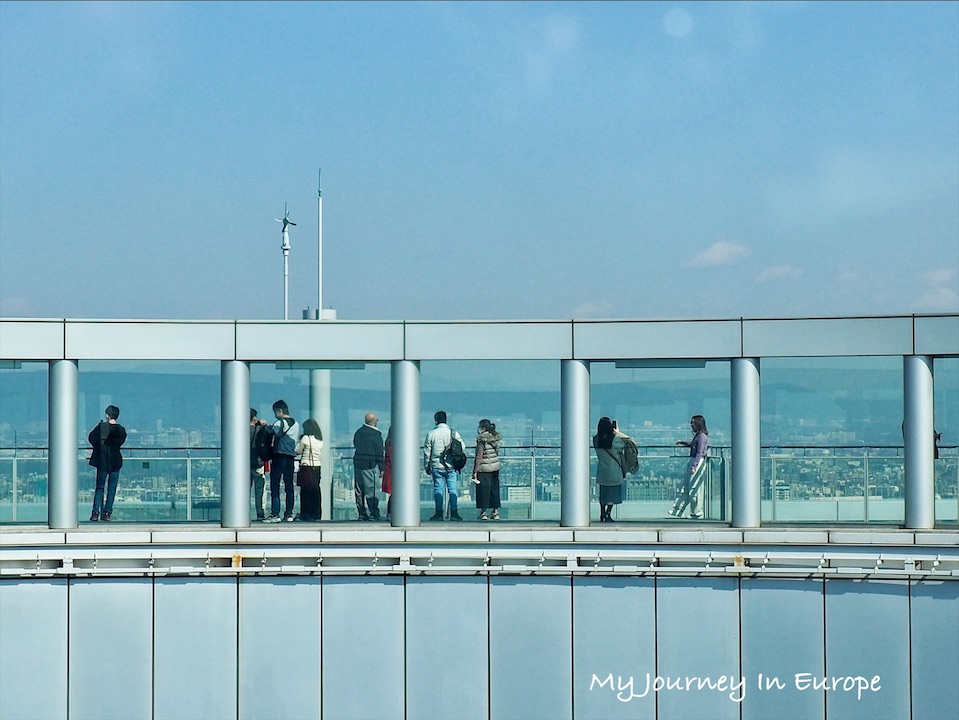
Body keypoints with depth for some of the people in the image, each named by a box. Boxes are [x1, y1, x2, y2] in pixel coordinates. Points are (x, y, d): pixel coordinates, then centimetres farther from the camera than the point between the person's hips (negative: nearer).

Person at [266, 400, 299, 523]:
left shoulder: (280, 422, -9)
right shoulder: (296, 424, 13)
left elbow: (271, 432, -24)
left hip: (279, 457, -7)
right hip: (291, 457, 7)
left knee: (275, 486, -5)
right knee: (289, 487, 8)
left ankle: (275, 514, -10)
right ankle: (289, 514, 7)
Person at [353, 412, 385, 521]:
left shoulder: (358, 432, 9)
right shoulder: (376, 434, -10)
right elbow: (379, 453, -9)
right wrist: (381, 468, -5)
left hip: (357, 464, 6)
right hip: (370, 465, -6)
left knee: (359, 491, 10)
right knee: (370, 490, -3)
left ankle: (361, 513, 13)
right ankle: (373, 514, -3)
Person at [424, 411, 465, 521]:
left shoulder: (431, 434, -2)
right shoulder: (453, 433, -1)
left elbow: (427, 452, 2)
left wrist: (427, 466, 12)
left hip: (436, 466, 0)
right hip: (451, 466, 0)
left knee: (438, 490, 4)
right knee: (452, 489, 3)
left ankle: (439, 513, 4)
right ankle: (454, 513, 0)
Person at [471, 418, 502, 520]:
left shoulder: (482, 440, -16)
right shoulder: (496, 438, 3)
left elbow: (479, 456, -18)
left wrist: (475, 472, -15)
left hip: (484, 468, -7)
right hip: (495, 466, 7)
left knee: (484, 489, 1)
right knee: (494, 488, 13)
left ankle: (484, 512, 3)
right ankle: (495, 512, 17)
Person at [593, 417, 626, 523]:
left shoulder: (596, 439, -6)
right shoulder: (614, 439, -18)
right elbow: (623, 444, 0)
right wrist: (617, 433, 16)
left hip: (602, 470, 4)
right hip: (613, 470, -4)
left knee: (603, 493, 14)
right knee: (613, 494, 4)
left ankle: (602, 515, 16)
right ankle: (608, 515, -3)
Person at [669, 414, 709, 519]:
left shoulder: (702, 437, -16)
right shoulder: (697, 436, 14)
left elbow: (699, 453, -24)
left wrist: (694, 466, -31)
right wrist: (681, 442, 52)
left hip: (698, 463, -10)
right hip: (692, 462, 10)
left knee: (694, 489, -5)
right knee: (684, 487, 13)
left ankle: (697, 514, 3)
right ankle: (677, 510, 18)